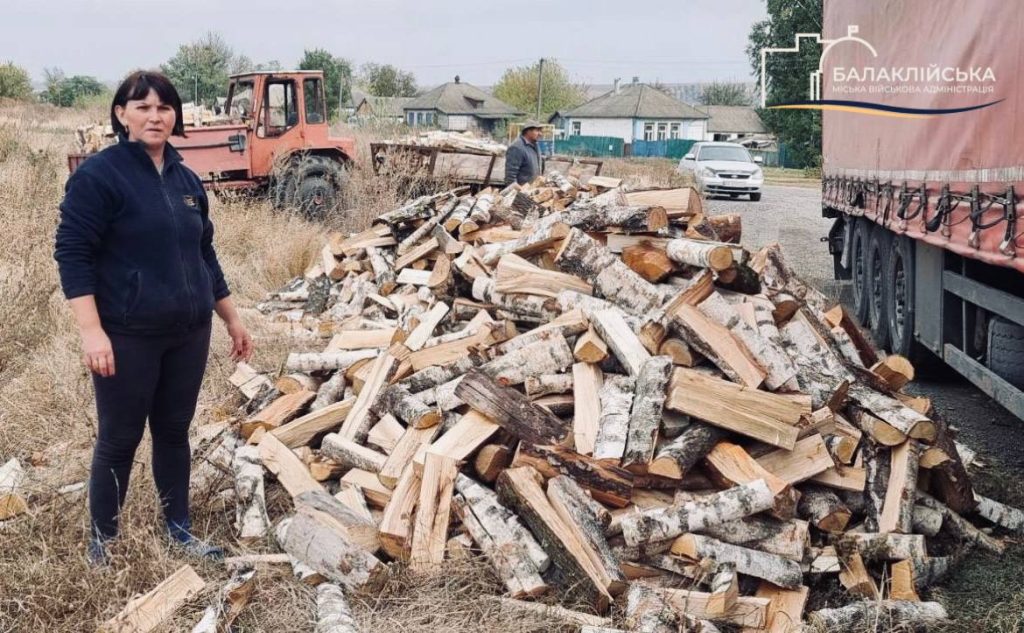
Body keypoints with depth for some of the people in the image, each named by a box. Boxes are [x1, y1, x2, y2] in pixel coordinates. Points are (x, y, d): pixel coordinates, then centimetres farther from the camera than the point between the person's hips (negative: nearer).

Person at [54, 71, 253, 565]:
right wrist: (91, 330, -21)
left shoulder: (186, 180, 11)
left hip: (188, 334, 6)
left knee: (174, 432, 15)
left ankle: (179, 530, 27)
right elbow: (72, 253, -14)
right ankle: (102, 542, 20)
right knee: (119, 439, 4)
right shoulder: (99, 175, -10)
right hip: (127, 337, -6)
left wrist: (232, 319, 19)